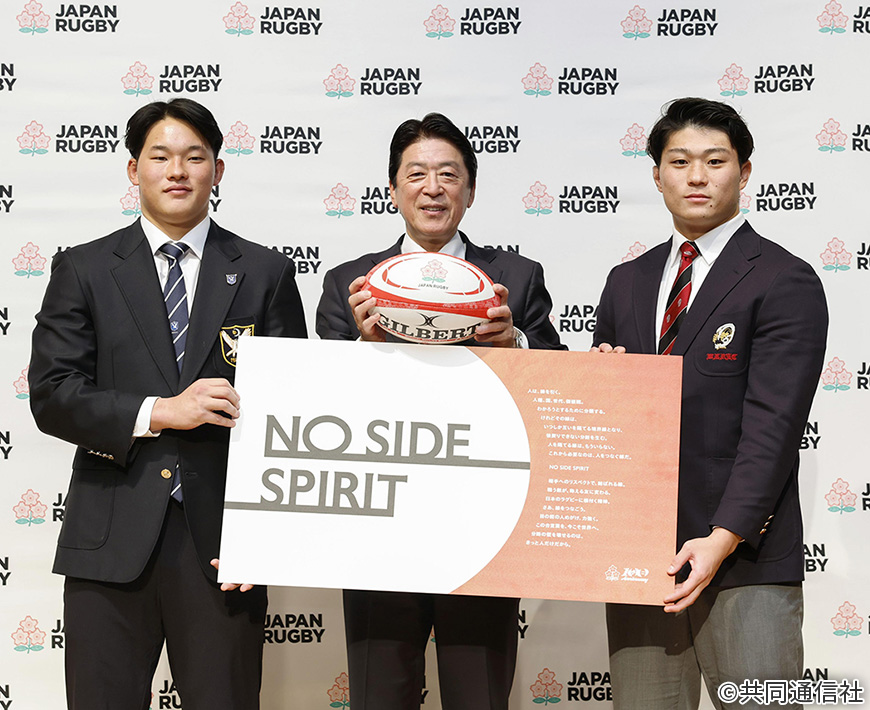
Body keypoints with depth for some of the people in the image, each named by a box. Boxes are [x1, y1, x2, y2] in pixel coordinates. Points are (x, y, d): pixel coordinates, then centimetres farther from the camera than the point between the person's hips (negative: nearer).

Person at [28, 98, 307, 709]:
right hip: (110, 544, 0)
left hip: (222, 544, 0)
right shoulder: (83, 270, 8)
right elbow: (51, 396, -1)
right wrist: (158, 412, -15)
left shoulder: (266, 274, 8)